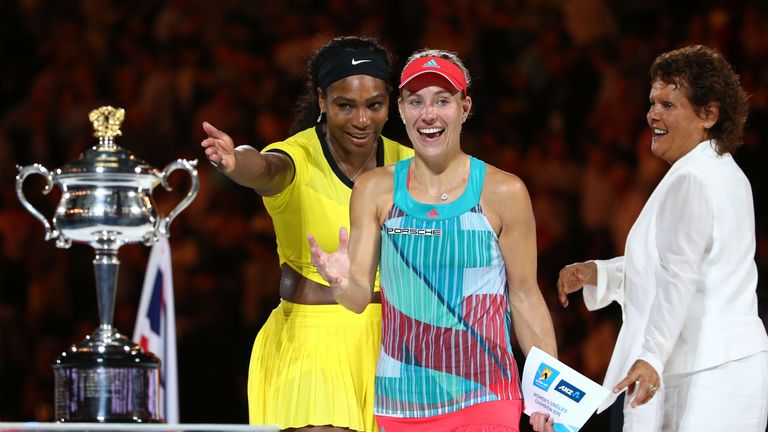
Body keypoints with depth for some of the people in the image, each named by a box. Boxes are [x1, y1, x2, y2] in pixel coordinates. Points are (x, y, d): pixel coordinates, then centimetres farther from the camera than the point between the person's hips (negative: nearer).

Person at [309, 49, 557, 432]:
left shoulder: (503, 192, -2)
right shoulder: (375, 189, 4)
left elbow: (525, 297, 2)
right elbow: (360, 296, 0)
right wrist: (342, 283, -24)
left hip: (484, 399, -2)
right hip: (400, 398, 2)